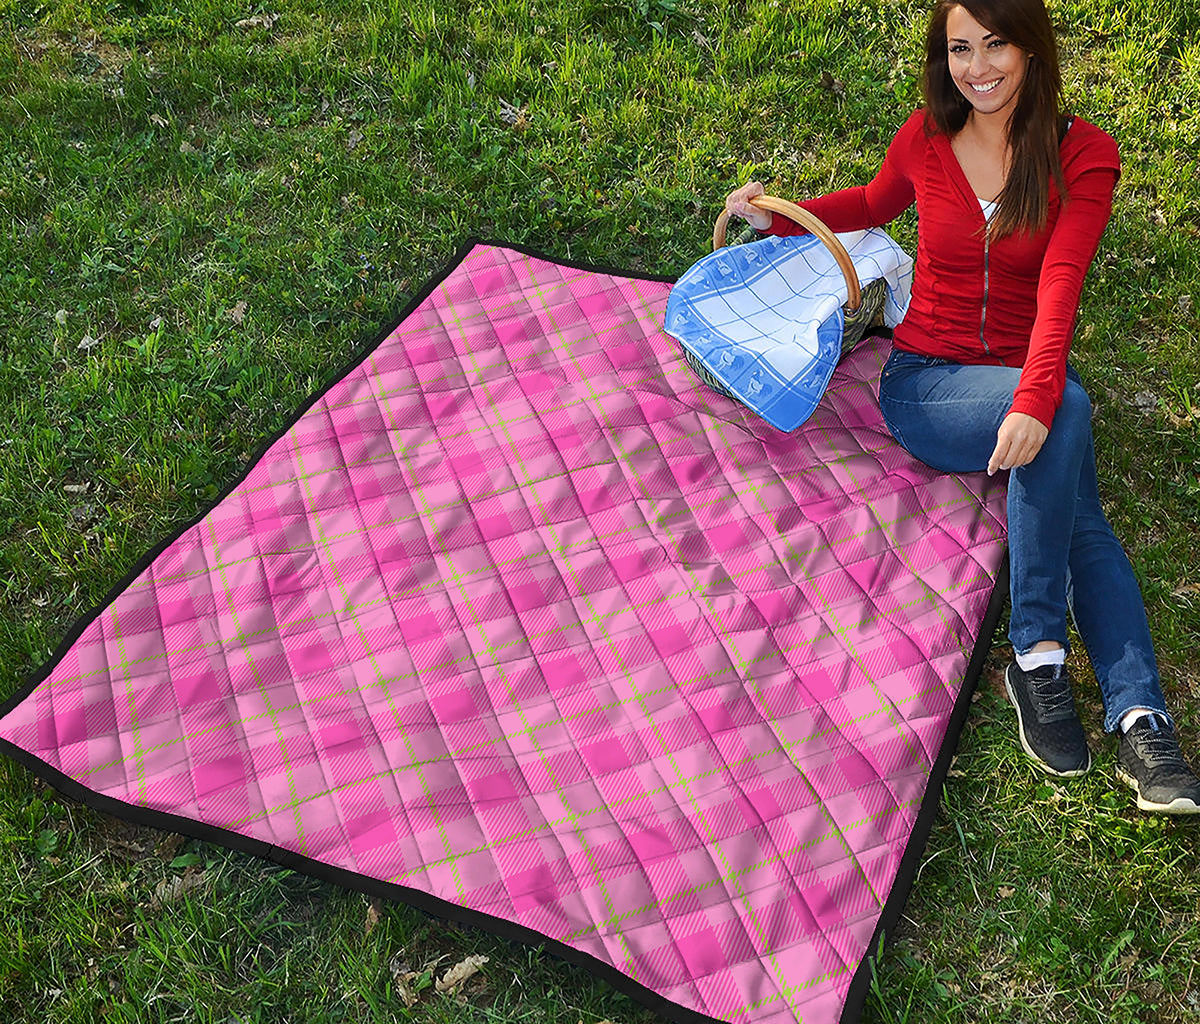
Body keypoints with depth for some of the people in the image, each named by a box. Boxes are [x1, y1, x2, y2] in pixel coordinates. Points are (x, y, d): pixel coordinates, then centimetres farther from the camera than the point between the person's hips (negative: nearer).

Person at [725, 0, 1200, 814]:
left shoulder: (1083, 154, -5)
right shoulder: (925, 141, 1)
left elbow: (1059, 288, -20)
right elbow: (875, 204, 25)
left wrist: (1034, 400, -36)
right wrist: (780, 217, 10)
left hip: (1026, 383, 1)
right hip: (925, 381, -1)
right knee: (1069, 410, -33)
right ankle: (1038, 651, -30)